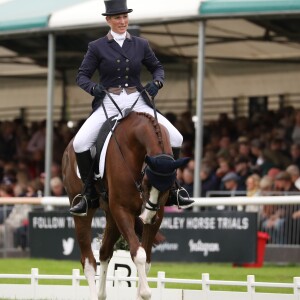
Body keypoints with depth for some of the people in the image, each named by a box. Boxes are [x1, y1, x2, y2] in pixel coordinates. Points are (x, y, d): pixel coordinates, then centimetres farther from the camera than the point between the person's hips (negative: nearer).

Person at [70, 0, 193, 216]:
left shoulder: (141, 45, 9)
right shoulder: (97, 47, 3)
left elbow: (157, 67, 19)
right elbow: (82, 76, 5)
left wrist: (157, 82, -2)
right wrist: (93, 87, -16)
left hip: (137, 103, 2)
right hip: (108, 104, -2)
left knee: (175, 138, -13)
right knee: (80, 143, -25)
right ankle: (90, 194, -8)